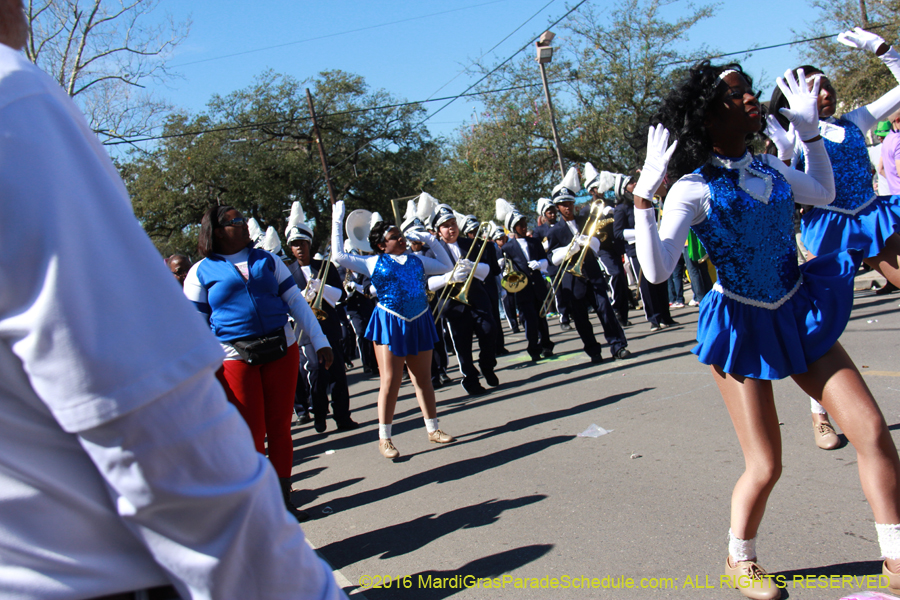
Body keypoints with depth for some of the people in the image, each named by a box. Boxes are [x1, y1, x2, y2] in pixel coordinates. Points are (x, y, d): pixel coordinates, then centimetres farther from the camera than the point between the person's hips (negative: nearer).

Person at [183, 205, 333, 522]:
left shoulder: (267, 259, 9)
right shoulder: (201, 272, 1)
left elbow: (296, 301, 9)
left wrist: (320, 341, 4)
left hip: (282, 351, 3)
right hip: (235, 359, -3)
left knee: (280, 428, 8)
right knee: (252, 435, 2)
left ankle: (282, 499, 22)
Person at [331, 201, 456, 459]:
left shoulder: (417, 260, 11)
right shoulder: (373, 263, 1)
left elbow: (446, 266, 21)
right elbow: (339, 256, -5)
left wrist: (432, 241, 13)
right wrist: (337, 221, -2)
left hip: (419, 322, 4)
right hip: (390, 325, -4)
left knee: (423, 379, 11)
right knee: (391, 382, -3)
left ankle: (433, 429, 22)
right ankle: (384, 438, 7)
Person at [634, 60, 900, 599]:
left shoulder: (769, 166, 4)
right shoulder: (694, 189, -14)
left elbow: (824, 194, 24)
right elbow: (657, 270, -25)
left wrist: (811, 130, 16)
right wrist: (644, 196, -31)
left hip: (801, 313, 6)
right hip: (742, 327, -6)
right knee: (766, 466, -1)